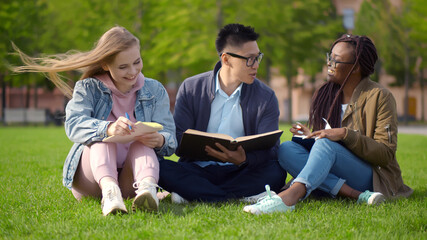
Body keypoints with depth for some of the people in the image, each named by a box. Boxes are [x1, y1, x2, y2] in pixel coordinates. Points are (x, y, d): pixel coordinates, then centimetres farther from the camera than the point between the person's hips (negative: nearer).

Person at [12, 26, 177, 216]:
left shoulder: (155, 90, 6)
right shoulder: (89, 88, 0)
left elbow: (170, 134, -5)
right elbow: (73, 124, -20)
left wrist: (160, 140, -33)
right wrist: (108, 128, -42)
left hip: (130, 179, 1)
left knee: (142, 141, -28)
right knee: (103, 135, -28)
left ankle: (147, 187, -59)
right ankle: (109, 189, -57)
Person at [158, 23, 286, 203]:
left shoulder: (266, 97, 4)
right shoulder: (190, 89, 3)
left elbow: (270, 150, -5)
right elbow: (178, 141, -2)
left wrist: (244, 159, -29)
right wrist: (200, 149, -26)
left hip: (240, 172, 1)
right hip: (199, 170, 0)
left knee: (275, 172, -31)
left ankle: (190, 194, -27)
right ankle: (241, 197, -30)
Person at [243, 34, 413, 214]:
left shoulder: (380, 97, -5)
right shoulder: (325, 94, 13)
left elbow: (385, 153, -10)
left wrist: (345, 134, -22)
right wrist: (309, 136, -4)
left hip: (372, 177, -5)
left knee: (326, 144, -33)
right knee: (286, 149, -21)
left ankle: (290, 196, -61)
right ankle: (356, 195, -33)